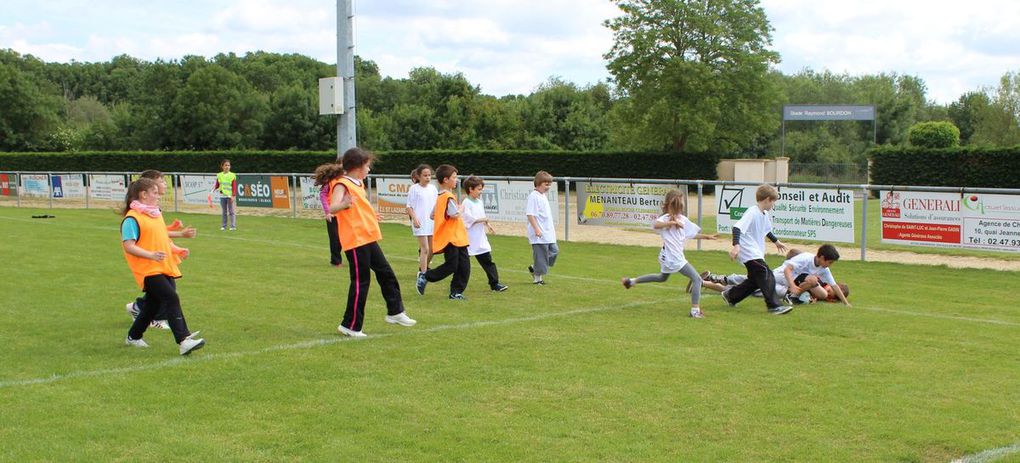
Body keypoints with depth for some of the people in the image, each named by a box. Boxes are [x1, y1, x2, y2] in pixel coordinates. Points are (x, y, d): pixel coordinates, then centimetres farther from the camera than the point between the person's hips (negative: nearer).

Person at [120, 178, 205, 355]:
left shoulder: (156, 214, 18)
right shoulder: (132, 219, -10)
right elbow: (128, 246, -17)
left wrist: (177, 250, 10)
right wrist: (151, 255, -29)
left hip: (165, 267, 9)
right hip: (148, 270, -9)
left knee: (154, 304, 12)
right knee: (171, 298, -19)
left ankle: (133, 337, 30)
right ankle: (183, 341, -25)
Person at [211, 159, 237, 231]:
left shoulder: (232, 175, -2)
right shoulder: (219, 175, 7)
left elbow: (234, 186, -5)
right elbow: (217, 185, 11)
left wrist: (233, 196, -12)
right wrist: (215, 188, -10)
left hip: (230, 196, -3)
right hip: (222, 195, 3)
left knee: (231, 211, -4)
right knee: (224, 212, 10)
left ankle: (233, 226, -2)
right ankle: (223, 226, 15)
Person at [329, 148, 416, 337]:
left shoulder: (358, 184, 15)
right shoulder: (342, 184, -14)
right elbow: (332, 208, -30)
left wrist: (372, 216, 39)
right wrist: (344, 204, -51)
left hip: (368, 239, 10)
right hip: (355, 241, -10)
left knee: (386, 273, 15)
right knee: (360, 281, -5)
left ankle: (395, 312, 28)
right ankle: (350, 325, 4)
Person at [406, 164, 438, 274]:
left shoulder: (433, 188, 9)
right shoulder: (414, 188, -5)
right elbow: (409, 206, -5)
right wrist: (414, 218, -17)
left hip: (432, 222, 5)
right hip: (420, 223, -5)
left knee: (432, 249, 10)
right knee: (425, 249, -10)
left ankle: (423, 268, 30)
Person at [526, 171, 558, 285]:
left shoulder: (543, 196, 15)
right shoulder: (533, 196, -14)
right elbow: (530, 214, -19)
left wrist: (552, 225, 25)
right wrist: (536, 229, -22)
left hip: (548, 233, 9)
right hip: (539, 234, -9)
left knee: (554, 251, 10)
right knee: (540, 254, -3)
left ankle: (534, 268, 23)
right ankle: (537, 278, 10)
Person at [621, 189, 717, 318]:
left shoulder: (682, 219, 10)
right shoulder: (666, 218, -16)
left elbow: (692, 234, 19)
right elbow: (655, 225, -37)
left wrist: (707, 237, 15)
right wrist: (671, 223, -45)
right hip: (674, 258, -10)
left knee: (662, 277, 33)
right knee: (697, 279, -10)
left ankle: (632, 281, 39)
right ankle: (695, 310, -11)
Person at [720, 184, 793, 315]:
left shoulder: (765, 214, 13)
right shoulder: (752, 213, -18)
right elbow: (737, 227, -28)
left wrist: (776, 241, 45)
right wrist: (736, 245, -39)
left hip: (757, 252, 11)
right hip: (749, 253, -11)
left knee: (754, 281, 15)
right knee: (767, 276, -16)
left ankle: (730, 295, 30)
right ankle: (774, 306, -18)